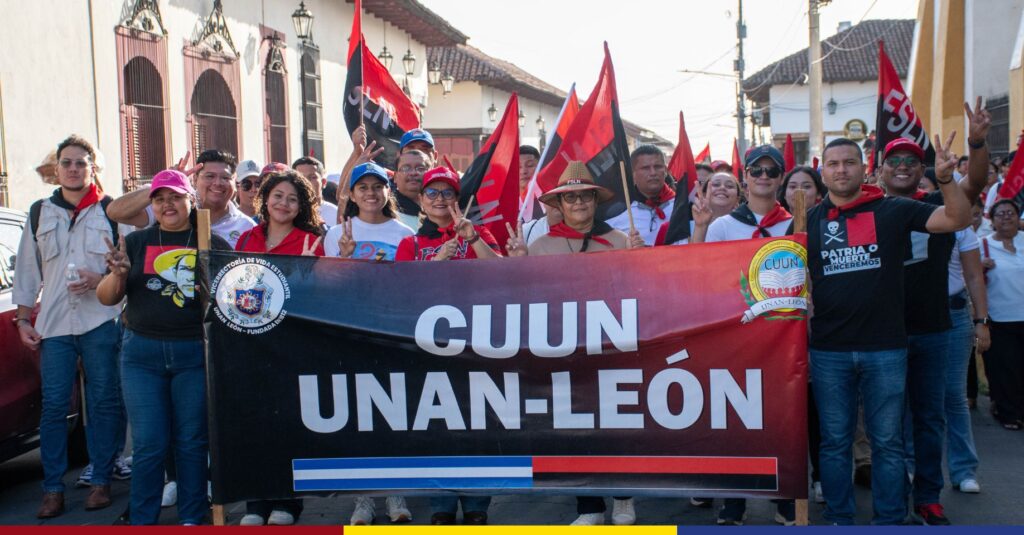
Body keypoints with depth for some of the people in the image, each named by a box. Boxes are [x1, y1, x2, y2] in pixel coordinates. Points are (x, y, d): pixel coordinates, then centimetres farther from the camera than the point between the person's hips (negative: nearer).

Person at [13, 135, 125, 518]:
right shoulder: (39, 213, 13)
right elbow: (27, 270, 14)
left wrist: (102, 280, -13)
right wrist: (23, 318, 9)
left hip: (101, 321, -2)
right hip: (54, 324, 2)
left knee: (104, 403, 3)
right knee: (53, 406, 1)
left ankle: (100, 481, 13)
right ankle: (53, 488, 9)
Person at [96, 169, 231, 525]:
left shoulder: (213, 244, 5)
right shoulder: (136, 242, 9)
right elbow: (106, 298, 8)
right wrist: (118, 274, -13)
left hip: (195, 352, -1)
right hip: (142, 353, 1)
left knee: (192, 441, 4)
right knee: (149, 443, 1)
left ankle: (191, 518, 17)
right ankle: (142, 521, 13)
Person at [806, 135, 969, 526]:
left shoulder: (893, 211, 2)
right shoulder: (810, 220, 6)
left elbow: (957, 219, -5)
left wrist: (946, 179, -20)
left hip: (885, 347, -1)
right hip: (829, 350, 1)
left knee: (887, 442, 8)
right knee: (835, 441, 10)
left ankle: (890, 520, 20)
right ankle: (839, 518, 23)